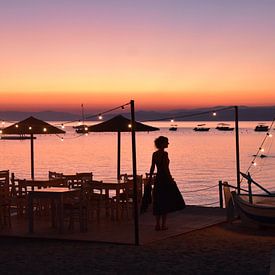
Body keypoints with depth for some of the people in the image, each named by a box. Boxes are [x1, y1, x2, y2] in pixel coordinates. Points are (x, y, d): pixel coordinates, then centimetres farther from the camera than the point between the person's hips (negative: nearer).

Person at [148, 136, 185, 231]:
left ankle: (157, 224, 12)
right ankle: (163, 225, 3)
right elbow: (166, 168, -17)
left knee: (158, 202, 11)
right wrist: (171, 179, -13)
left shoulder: (154, 154, 7)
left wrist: (150, 179, 16)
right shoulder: (164, 153, -14)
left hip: (157, 179, 7)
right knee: (166, 202, 2)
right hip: (165, 179, -7)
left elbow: (152, 167, 10)